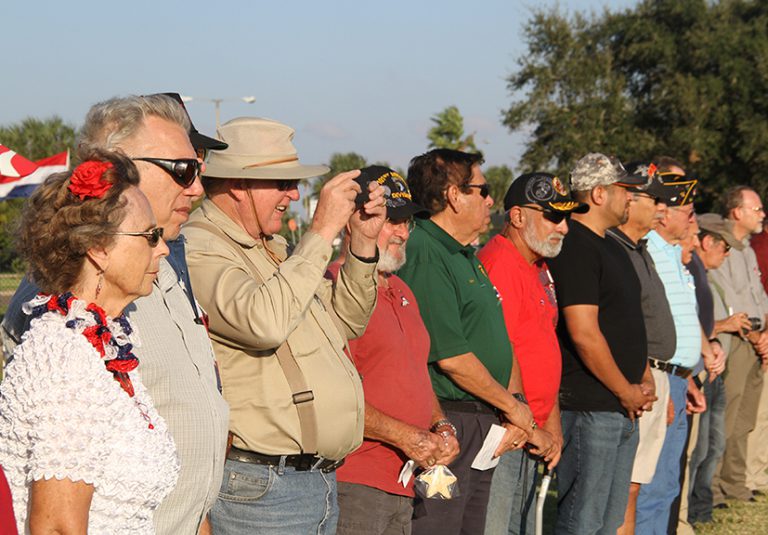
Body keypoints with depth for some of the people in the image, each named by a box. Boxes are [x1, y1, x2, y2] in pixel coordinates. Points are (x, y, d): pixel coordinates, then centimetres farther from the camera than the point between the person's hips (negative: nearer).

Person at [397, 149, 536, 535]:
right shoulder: (424, 256, -16)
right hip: (447, 422, -10)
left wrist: (517, 410, 6)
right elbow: (450, 357, -20)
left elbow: (500, 343, 19)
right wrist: (513, 406, -9)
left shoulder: (468, 257, 17)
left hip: (485, 424, 10)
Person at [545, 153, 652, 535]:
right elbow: (584, 334, -20)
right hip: (589, 407, -10)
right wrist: (626, 392, -11)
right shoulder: (575, 247, -14)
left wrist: (638, 387, 9)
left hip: (622, 407, 10)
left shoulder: (611, 246, 17)